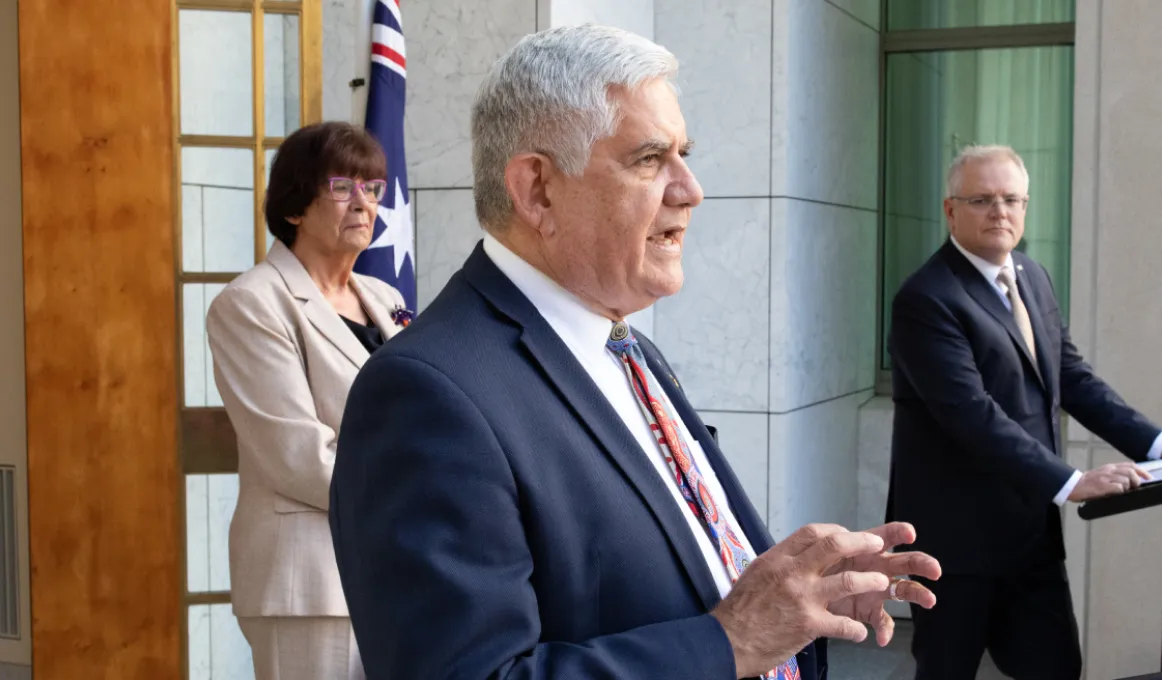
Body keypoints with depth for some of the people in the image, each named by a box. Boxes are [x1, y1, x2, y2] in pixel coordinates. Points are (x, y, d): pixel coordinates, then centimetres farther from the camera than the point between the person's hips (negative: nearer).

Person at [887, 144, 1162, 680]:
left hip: (1032, 528, 7)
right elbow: (972, 414, -25)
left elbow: (1074, 378, 11)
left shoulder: (1033, 279, 11)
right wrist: (1069, 483, -28)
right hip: (957, 535, -7)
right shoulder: (926, 299, -17)